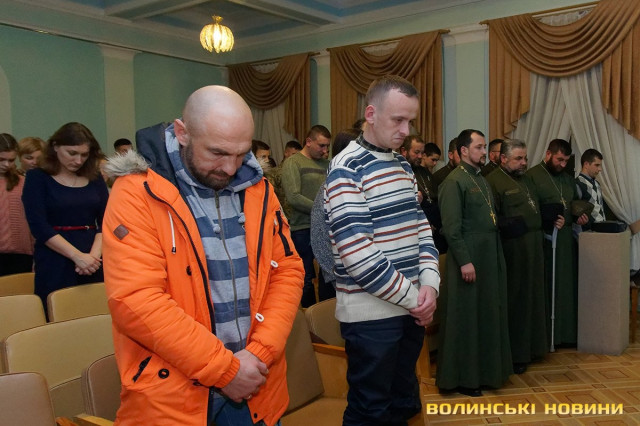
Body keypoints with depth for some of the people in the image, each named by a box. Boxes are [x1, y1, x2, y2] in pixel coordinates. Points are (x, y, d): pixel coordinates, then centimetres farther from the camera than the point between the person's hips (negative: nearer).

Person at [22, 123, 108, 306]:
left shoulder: (94, 178, 11)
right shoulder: (37, 178, 2)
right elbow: (39, 226, -9)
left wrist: (95, 254, -14)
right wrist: (78, 256, -18)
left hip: (93, 265, 3)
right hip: (55, 267, -3)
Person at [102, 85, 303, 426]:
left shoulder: (256, 188, 3)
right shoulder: (137, 192, -13)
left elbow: (287, 269, 4)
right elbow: (135, 300, -20)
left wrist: (261, 352, -9)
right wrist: (224, 369, -16)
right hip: (171, 395, -4)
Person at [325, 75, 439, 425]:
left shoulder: (403, 164, 11)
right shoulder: (347, 169, -15)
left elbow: (420, 226, 12)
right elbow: (358, 255, -21)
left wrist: (429, 284, -5)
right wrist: (412, 296, -14)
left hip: (411, 308, 8)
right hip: (371, 314, -7)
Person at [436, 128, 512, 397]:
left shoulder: (481, 179, 15)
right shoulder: (454, 181, -12)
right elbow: (451, 227, -17)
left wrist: (496, 257, 12)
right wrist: (465, 261, -20)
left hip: (489, 259, 9)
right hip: (468, 260, -9)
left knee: (488, 315, 15)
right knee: (465, 319, 1)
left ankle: (484, 371, 28)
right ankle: (462, 378, 13)